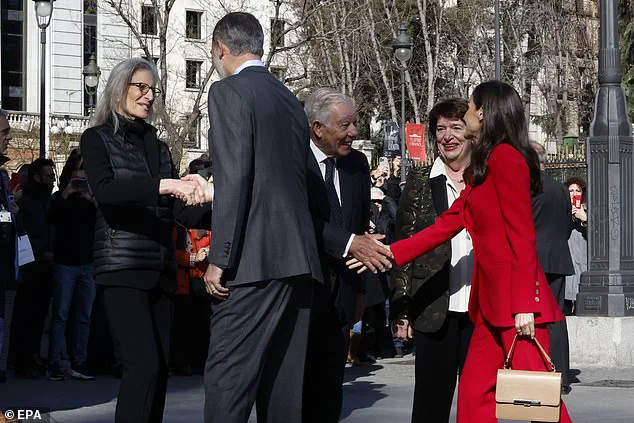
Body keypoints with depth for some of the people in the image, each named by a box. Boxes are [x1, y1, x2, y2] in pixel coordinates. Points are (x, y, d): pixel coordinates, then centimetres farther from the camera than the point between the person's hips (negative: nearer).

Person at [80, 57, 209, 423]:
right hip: (123, 266, -6)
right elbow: (105, 191, -17)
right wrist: (164, 185, -26)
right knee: (145, 363, -17)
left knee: (160, 365, 3)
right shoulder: (98, 139, 2)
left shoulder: (156, 144, 19)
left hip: (160, 267, 6)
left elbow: (175, 202, 15)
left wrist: (196, 192, -7)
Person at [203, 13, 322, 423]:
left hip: (254, 261, -8)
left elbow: (233, 179, -14)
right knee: (283, 380, 9)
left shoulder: (229, 92, -4)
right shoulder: (291, 101, 20)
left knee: (228, 378, -10)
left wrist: (219, 259, -13)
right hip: (299, 260, 8)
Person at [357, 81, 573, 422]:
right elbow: (447, 224, 20)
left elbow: (522, 235, -15)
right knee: (474, 393, 7)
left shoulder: (504, 157, -10)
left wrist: (524, 304, -19)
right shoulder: (483, 168, 19)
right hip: (491, 301, 10)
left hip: (515, 298, -10)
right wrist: (390, 253, 18)